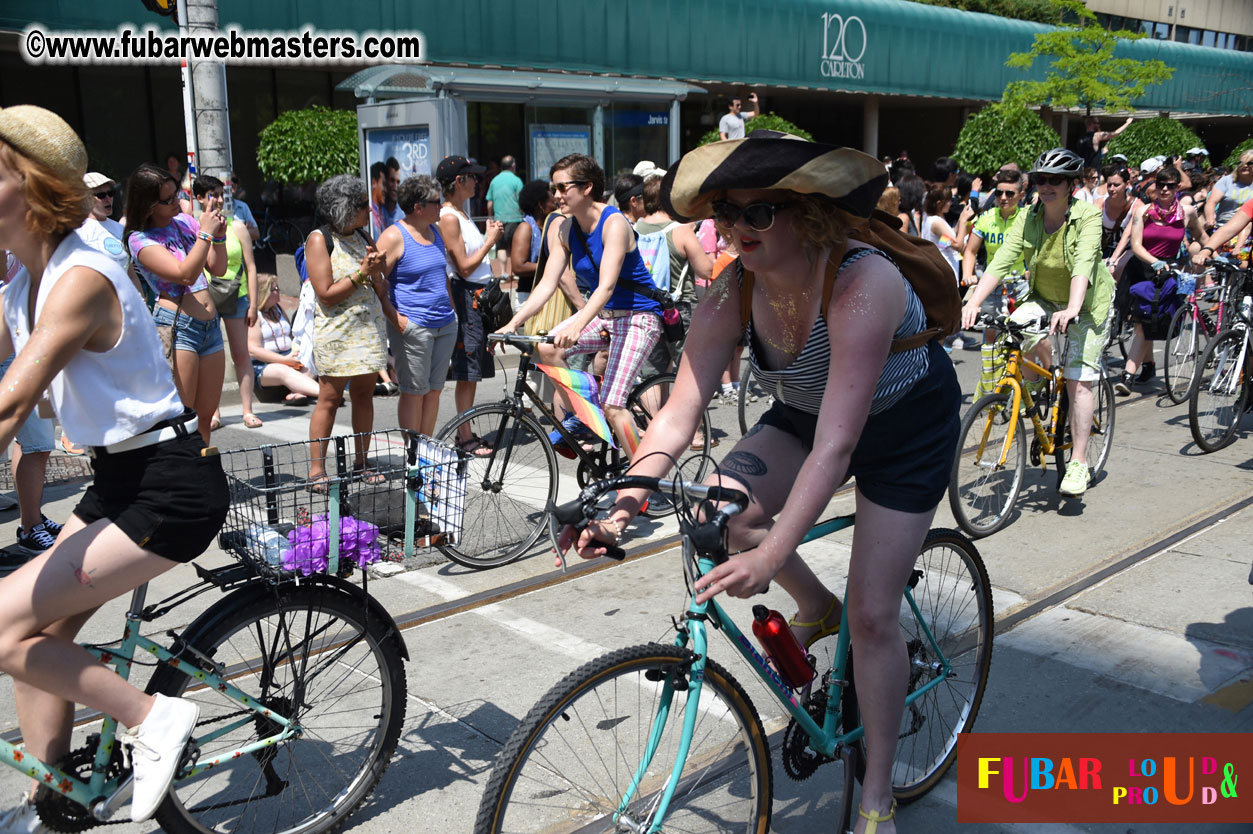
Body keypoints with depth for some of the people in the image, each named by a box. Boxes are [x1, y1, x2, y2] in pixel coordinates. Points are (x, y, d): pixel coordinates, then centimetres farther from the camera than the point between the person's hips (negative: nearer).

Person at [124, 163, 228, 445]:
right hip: (176, 326, -7)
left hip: (210, 326, 7)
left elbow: (218, 269, 16)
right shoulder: (140, 239, -5)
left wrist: (219, 235, 1)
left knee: (205, 415, 10)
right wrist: (206, 233, -14)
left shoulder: (185, 221, 13)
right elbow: (185, 274, -17)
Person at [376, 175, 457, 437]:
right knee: (414, 392, -1)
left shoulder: (435, 231, 14)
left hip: (445, 325, 7)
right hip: (413, 327, -7)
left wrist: (451, 309, 21)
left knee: (434, 390, 10)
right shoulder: (394, 236, -9)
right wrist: (395, 318, -16)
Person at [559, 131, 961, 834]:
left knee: (872, 616, -6)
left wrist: (772, 554, -51)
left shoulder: (862, 285, -38)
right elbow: (680, 410, -22)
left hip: (908, 427, -5)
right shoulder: (732, 292, -20)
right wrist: (623, 504, -35)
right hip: (805, 413, 5)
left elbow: (836, 441, -43)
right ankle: (815, 607, 12)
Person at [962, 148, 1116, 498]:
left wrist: (1071, 308, -53)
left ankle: (1078, 464, -4)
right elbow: (1001, 262, -22)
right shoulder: (1028, 218, -11)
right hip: (1044, 297, 4)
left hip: (1087, 303, -4)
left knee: (1078, 381, -11)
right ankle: (1047, 370, 4)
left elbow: (1083, 264, -37)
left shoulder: (1087, 215, -22)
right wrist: (973, 302, -37)